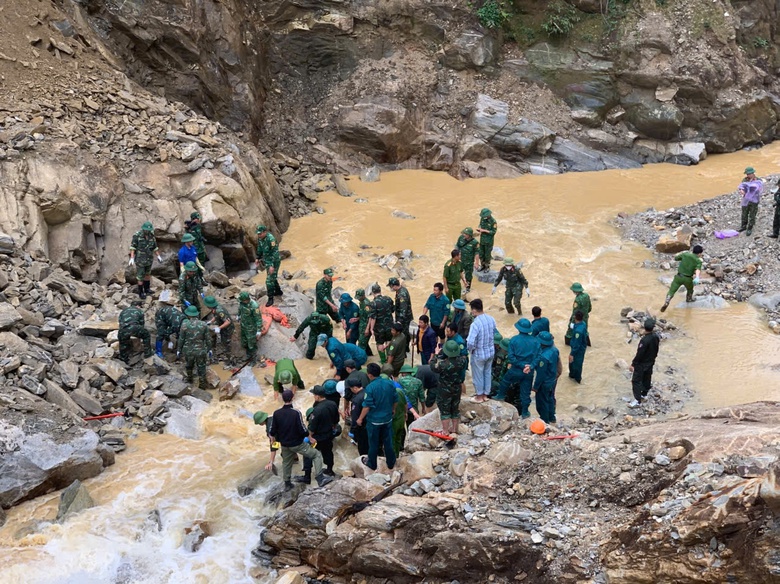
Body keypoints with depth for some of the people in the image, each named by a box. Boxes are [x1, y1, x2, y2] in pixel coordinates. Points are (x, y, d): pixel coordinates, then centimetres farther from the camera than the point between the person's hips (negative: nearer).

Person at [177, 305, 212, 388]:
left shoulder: (184, 325, -16)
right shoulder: (203, 324, -12)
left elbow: (181, 339, -8)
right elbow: (208, 339, -4)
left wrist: (179, 350, 7)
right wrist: (209, 349, 11)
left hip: (188, 350, 0)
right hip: (201, 350, 0)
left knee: (189, 364, 28)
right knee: (201, 367, 17)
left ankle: (189, 378, 47)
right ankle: (203, 383, 26)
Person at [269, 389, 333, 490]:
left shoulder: (277, 413, -9)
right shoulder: (296, 413, -22)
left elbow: (273, 430, -1)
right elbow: (302, 430, -20)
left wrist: (273, 438, 21)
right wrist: (310, 438, -3)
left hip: (284, 444, 5)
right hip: (297, 444, -5)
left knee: (286, 463, 26)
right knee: (317, 455, 2)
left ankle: (287, 484, 39)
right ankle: (320, 478, -9)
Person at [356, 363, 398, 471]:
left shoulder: (370, 387, -23)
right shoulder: (390, 384, -8)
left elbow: (367, 406, -20)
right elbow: (395, 400, 3)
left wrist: (360, 418, -7)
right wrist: (393, 410, 23)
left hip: (374, 420, -4)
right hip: (388, 419, 4)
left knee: (373, 443, 13)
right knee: (388, 441, 19)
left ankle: (372, 464, 29)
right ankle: (391, 462, 32)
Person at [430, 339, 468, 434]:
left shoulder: (443, 364, -30)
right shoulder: (461, 361, -17)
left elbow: (433, 367, -12)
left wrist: (436, 355, 0)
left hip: (444, 391, -5)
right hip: (457, 389, 5)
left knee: (445, 411, 9)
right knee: (455, 409, 20)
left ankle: (446, 431, 15)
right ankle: (454, 429, 34)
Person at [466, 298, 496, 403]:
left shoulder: (475, 324, -30)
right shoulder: (491, 319, -8)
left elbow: (470, 342, -32)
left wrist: (471, 350, -11)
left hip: (479, 354, -6)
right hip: (490, 351, 6)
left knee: (478, 376, 15)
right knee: (487, 373, 22)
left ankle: (479, 396, 31)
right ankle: (485, 394, 37)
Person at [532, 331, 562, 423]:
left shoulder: (543, 357, -35)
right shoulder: (554, 349, -11)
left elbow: (540, 374, -25)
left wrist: (535, 386, -14)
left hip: (545, 383, -8)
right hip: (553, 380, 8)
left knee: (542, 402, 13)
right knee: (550, 399, 26)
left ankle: (544, 421, 29)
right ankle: (551, 418, 43)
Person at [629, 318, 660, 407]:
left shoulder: (644, 340, -31)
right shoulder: (656, 337, -8)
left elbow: (639, 354, -26)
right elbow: (656, 350, 6)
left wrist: (633, 364, -16)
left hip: (641, 364, -8)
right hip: (651, 362, 8)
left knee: (636, 381, 0)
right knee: (647, 378, 23)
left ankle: (637, 400, 0)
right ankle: (644, 394, 40)